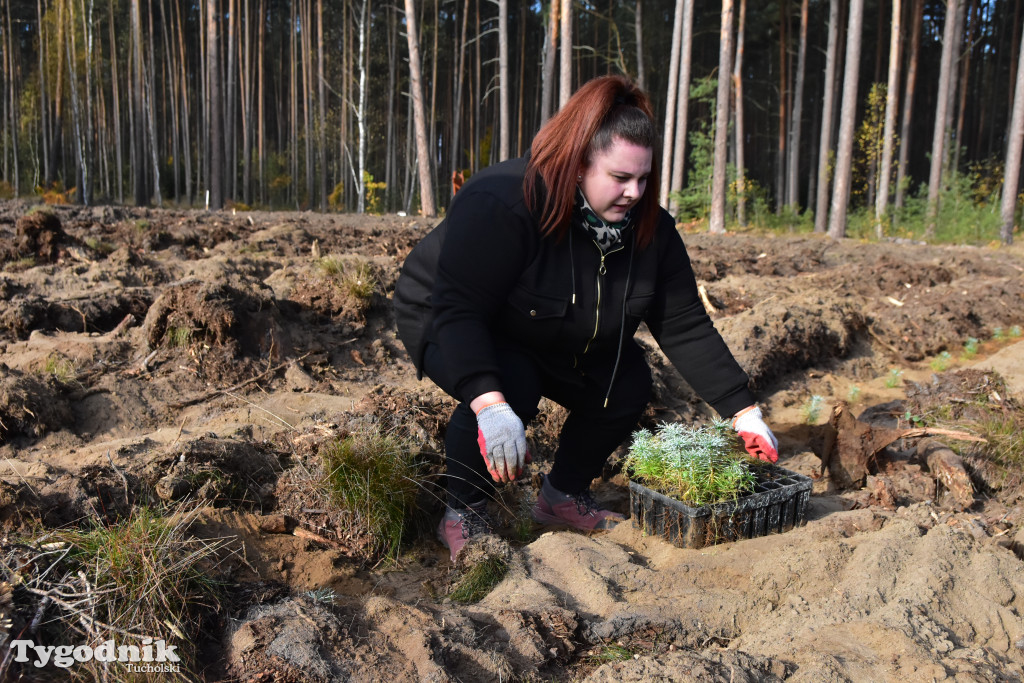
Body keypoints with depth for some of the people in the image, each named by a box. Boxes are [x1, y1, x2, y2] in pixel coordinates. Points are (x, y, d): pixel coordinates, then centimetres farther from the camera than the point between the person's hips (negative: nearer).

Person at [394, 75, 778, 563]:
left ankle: (563, 496, 13)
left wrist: (743, 411, -16)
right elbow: (459, 310, -40)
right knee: (512, 388, -34)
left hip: (550, 340, 6)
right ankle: (463, 515, -8)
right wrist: (490, 406, -53)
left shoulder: (648, 226, -14)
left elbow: (685, 327, -12)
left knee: (627, 385, -10)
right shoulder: (501, 204, -34)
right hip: (444, 321, -6)